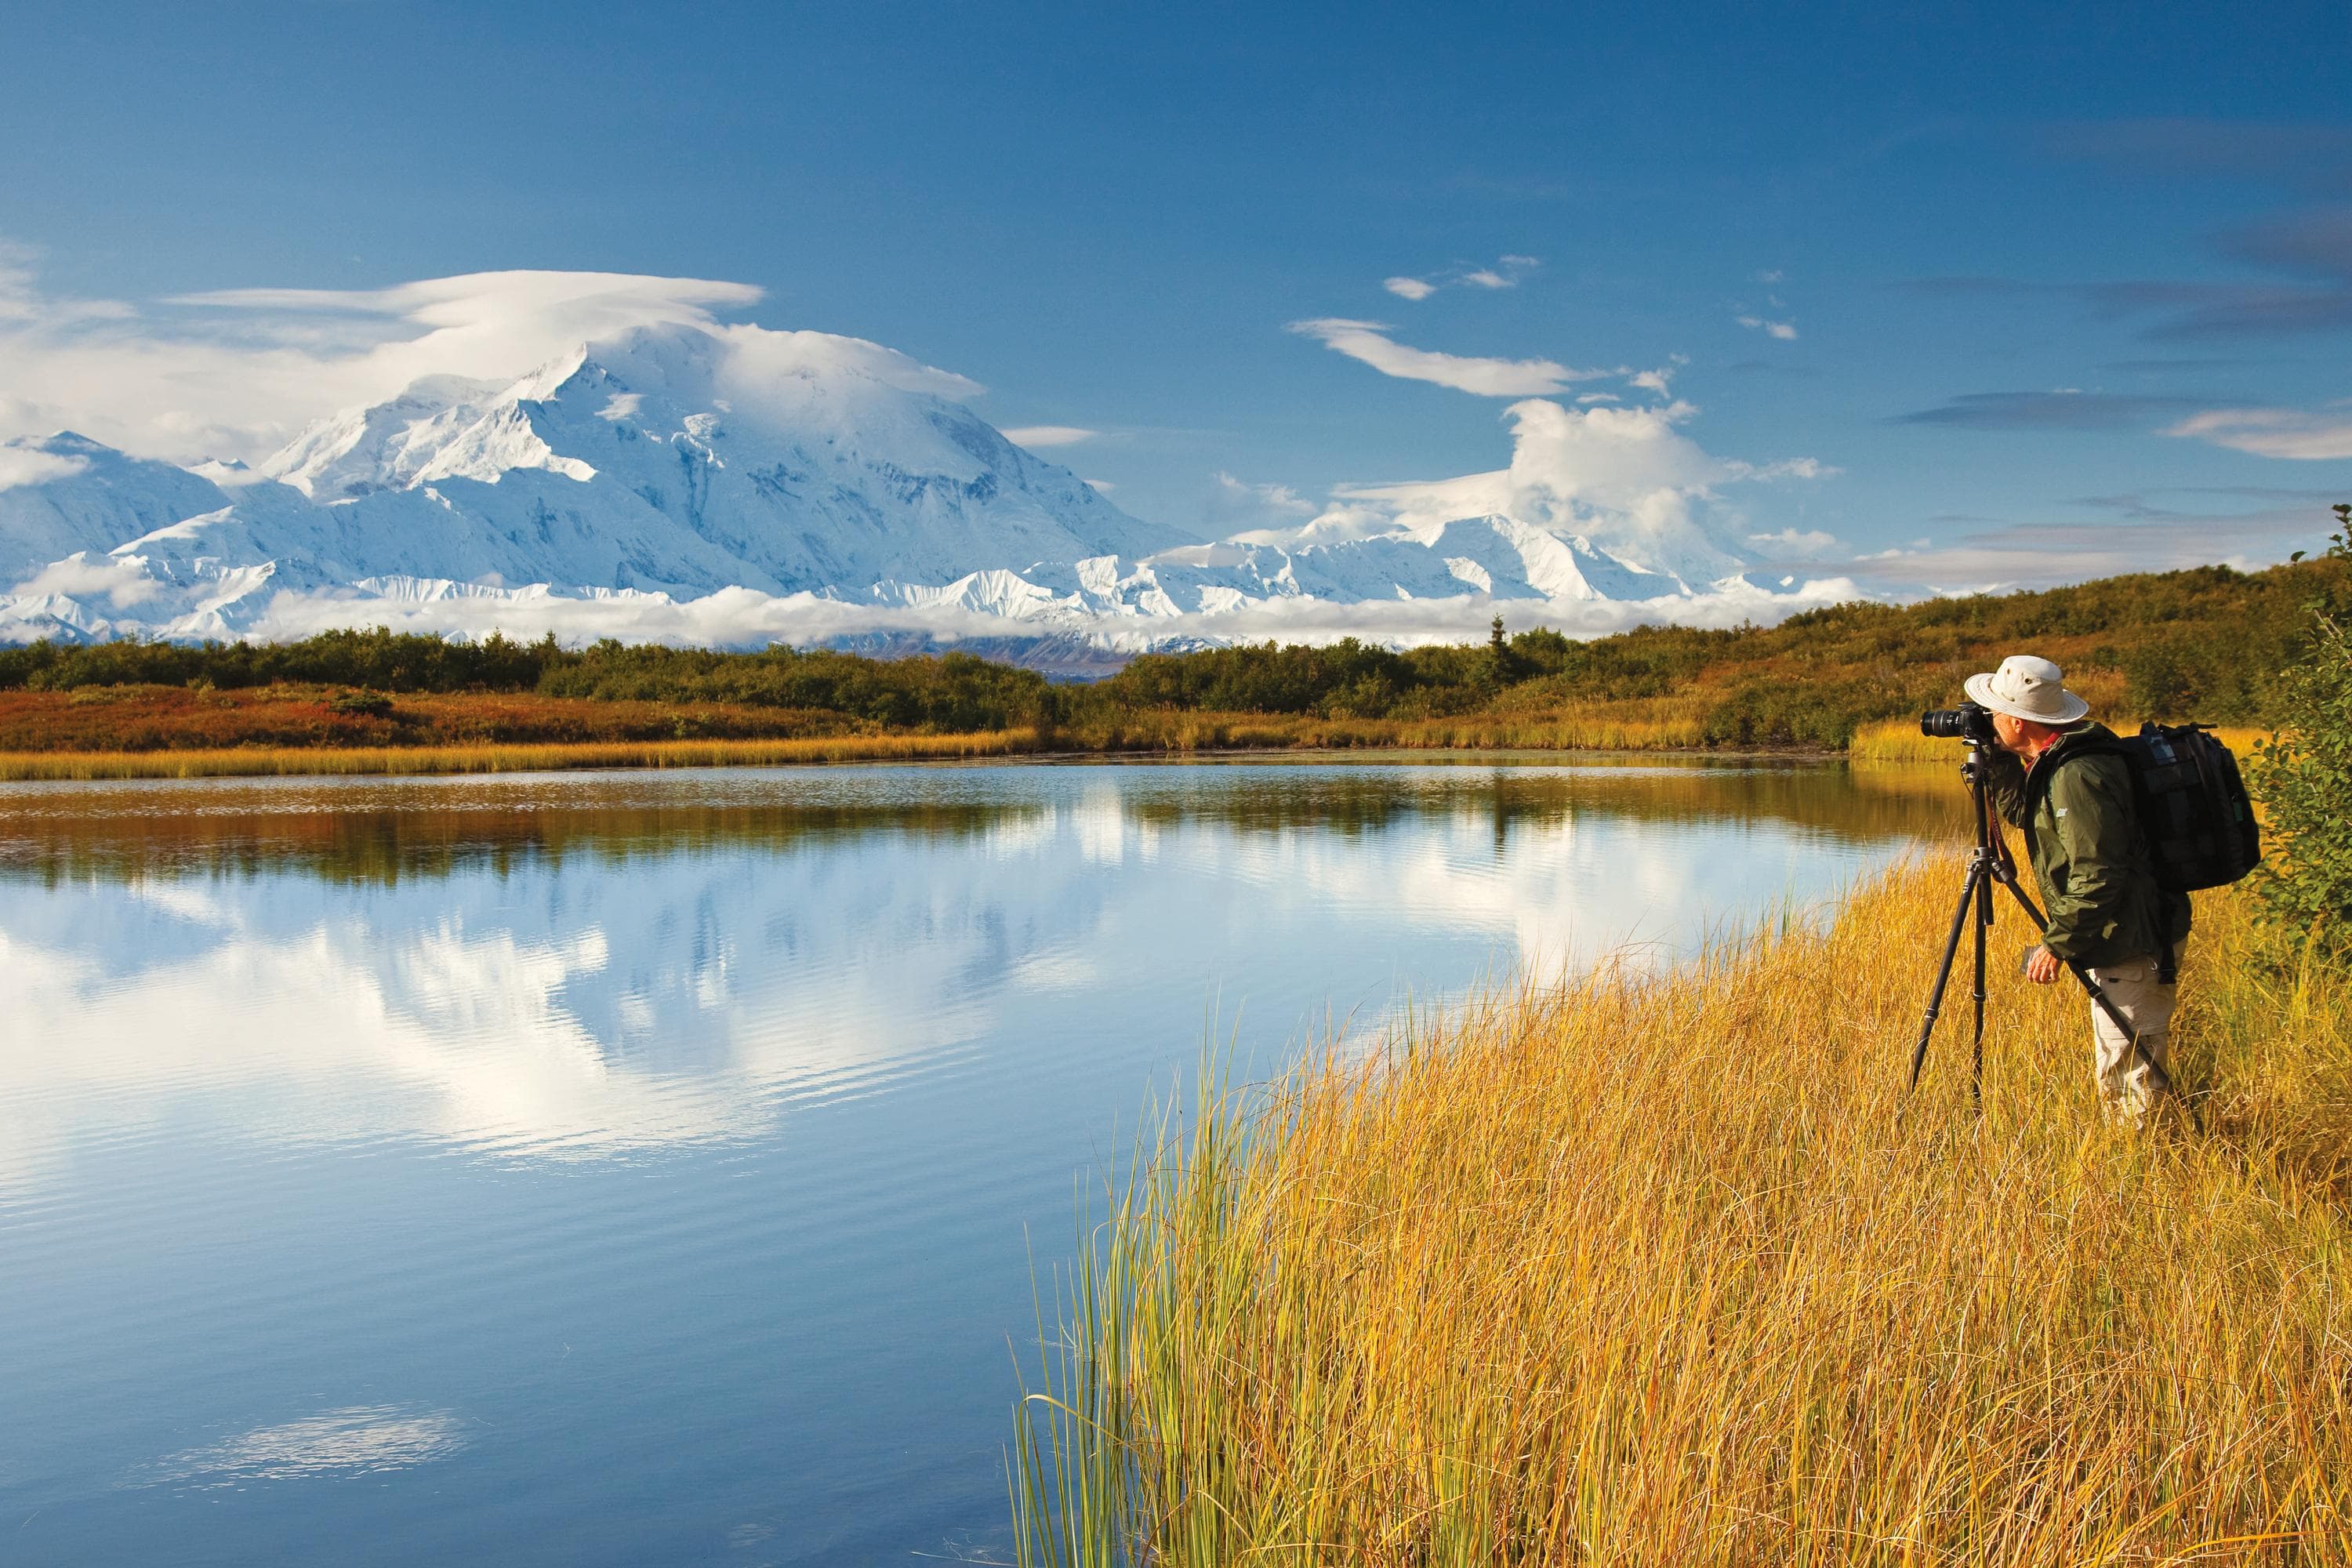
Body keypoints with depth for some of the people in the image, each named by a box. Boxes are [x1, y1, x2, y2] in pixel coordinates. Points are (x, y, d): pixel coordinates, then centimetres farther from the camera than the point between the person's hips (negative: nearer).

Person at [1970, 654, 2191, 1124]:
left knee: (2129, 1078, -3)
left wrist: (2059, 945, -20)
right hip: (2123, 942, 11)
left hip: (2134, 948, -11)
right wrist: (1997, 760, 10)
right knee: (2117, 1072, 18)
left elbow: (2098, 878, -26)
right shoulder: (2057, 759, 7)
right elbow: (2024, 813, 23)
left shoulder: (2077, 775, -24)